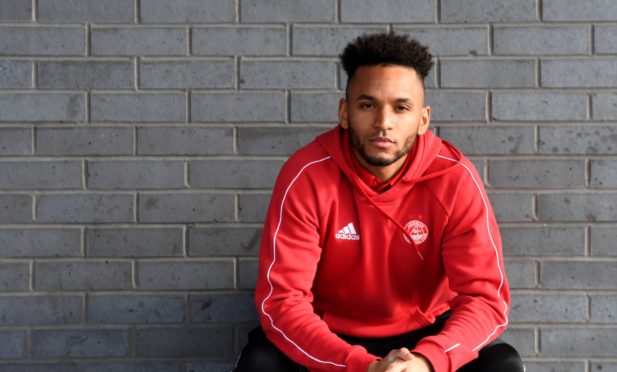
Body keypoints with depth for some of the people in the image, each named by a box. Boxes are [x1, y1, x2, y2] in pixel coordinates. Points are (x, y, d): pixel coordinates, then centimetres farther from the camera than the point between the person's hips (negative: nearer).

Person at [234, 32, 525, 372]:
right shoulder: (306, 175, -21)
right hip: (330, 335, -1)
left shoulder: (455, 179, -18)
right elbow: (282, 300, -25)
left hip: (425, 335, 1)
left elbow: (486, 297, -21)